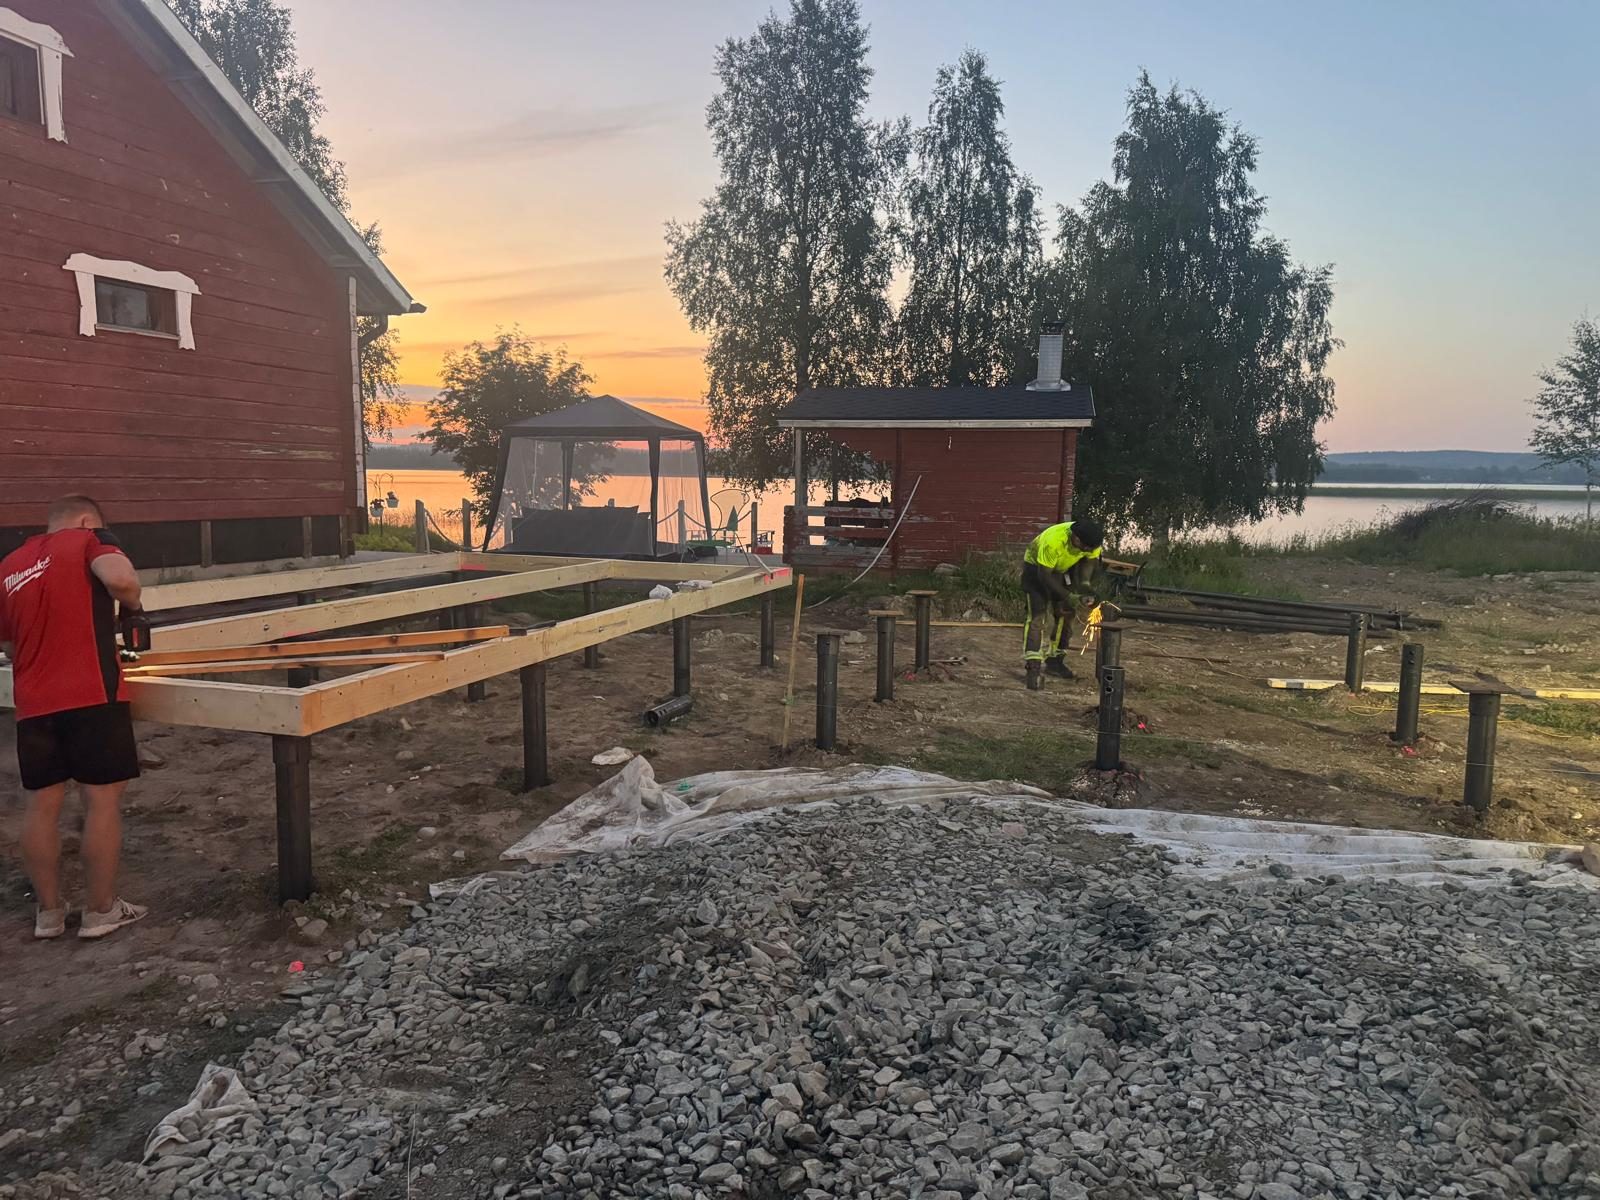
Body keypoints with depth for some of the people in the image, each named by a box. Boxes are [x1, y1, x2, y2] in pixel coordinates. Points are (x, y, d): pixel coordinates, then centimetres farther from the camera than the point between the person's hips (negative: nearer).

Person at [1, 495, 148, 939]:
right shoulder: (88, 541, 0)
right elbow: (121, 580, -22)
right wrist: (132, 602, -2)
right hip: (91, 695, -6)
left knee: (42, 805, 13)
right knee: (103, 801, 2)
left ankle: (48, 911, 22)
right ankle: (101, 911, 9)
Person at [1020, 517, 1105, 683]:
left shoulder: (1091, 541, -24)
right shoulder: (1053, 542, -41)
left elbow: (1090, 560, -6)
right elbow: (1044, 575, -32)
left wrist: (1085, 583, -22)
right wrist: (1067, 596, -31)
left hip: (1062, 569, 6)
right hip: (1036, 567, -6)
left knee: (1066, 613, 7)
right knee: (1037, 616, -17)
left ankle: (1055, 660, 21)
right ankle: (1033, 668, -21)